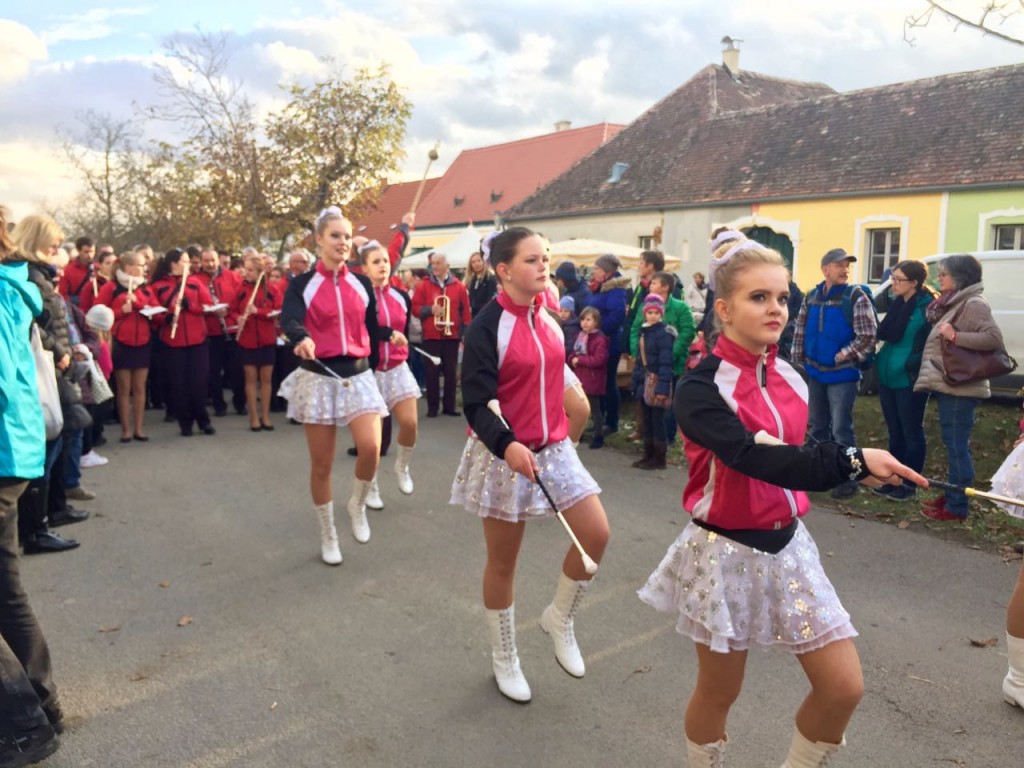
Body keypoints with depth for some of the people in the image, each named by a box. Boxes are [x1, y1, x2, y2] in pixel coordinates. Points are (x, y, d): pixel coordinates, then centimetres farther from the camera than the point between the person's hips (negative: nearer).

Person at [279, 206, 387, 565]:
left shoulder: (362, 284, 8)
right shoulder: (301, 284, -1)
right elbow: (288, 320, -20)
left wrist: (372, 368, 14)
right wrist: (302, 339, -42)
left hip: (358, 375, 2)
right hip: (319, 377, -2)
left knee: (371, 447, -20)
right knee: (321, 464, 4)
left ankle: (357, 505, 10)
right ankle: (328, 536, 22)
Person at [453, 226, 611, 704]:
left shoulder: (549, 319, 7)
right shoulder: (487, 326, -14)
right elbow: (476, 402, -20)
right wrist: (507, 445, -36)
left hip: (554, 448, 6)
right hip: (504, 455, -6)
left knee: (596, 533, -3)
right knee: (503, 561, 8)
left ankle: (560, 619, 23)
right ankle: (504, 658, 29)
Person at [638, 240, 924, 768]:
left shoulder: (789, 377, 2)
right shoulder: (699, 390, -18)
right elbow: (758, 459, -34)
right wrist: (853, 461, -42)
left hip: (787, 545, 6)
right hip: (726, 552, -6)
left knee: (844, 688, 6)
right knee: (719, 692, 10)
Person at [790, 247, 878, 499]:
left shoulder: (856, 296, -11)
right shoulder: (812, 296, 4)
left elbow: (867, 335, -15)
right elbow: (800, 330, 12)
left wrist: (843, 357, -13)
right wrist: (800, 358, 7)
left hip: (842, 374, -5)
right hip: (815, 372, 5)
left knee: (841, 429, -3)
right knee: (818, 426, 15)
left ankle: (847, 479, 8)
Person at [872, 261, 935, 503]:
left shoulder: (928, 307, -11)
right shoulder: (898, 304, 11)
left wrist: (914, 363, -18)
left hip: (909, 379, -7)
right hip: (887, 377, 7)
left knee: (911, 432, 4)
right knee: (894, 431, 15)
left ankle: (909, 484, 14)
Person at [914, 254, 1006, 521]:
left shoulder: (974, 303, -13)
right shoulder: (954, 302, 16)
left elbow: (994, 338, -23)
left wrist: (955, 336, -25)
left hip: (959, 387, -10)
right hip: (948, 385, 10)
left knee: (957, 445, -6)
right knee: (953, 443, 16)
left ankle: (956, 507, -1)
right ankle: (952, 495, 26)